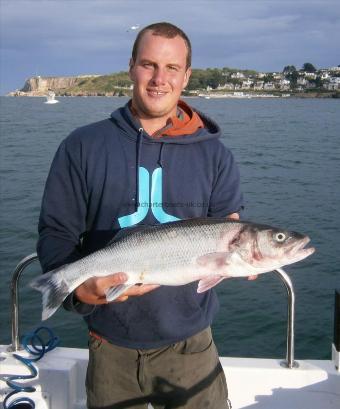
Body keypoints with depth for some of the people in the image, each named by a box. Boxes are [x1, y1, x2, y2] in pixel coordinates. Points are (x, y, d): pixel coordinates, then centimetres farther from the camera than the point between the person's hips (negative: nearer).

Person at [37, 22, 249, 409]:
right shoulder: (83, 147, -2)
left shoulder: (214, 154, 1)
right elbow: (56, 235, -3)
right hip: (111, 349, 0)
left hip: (189, 344, 1)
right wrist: (79, 288, -22)